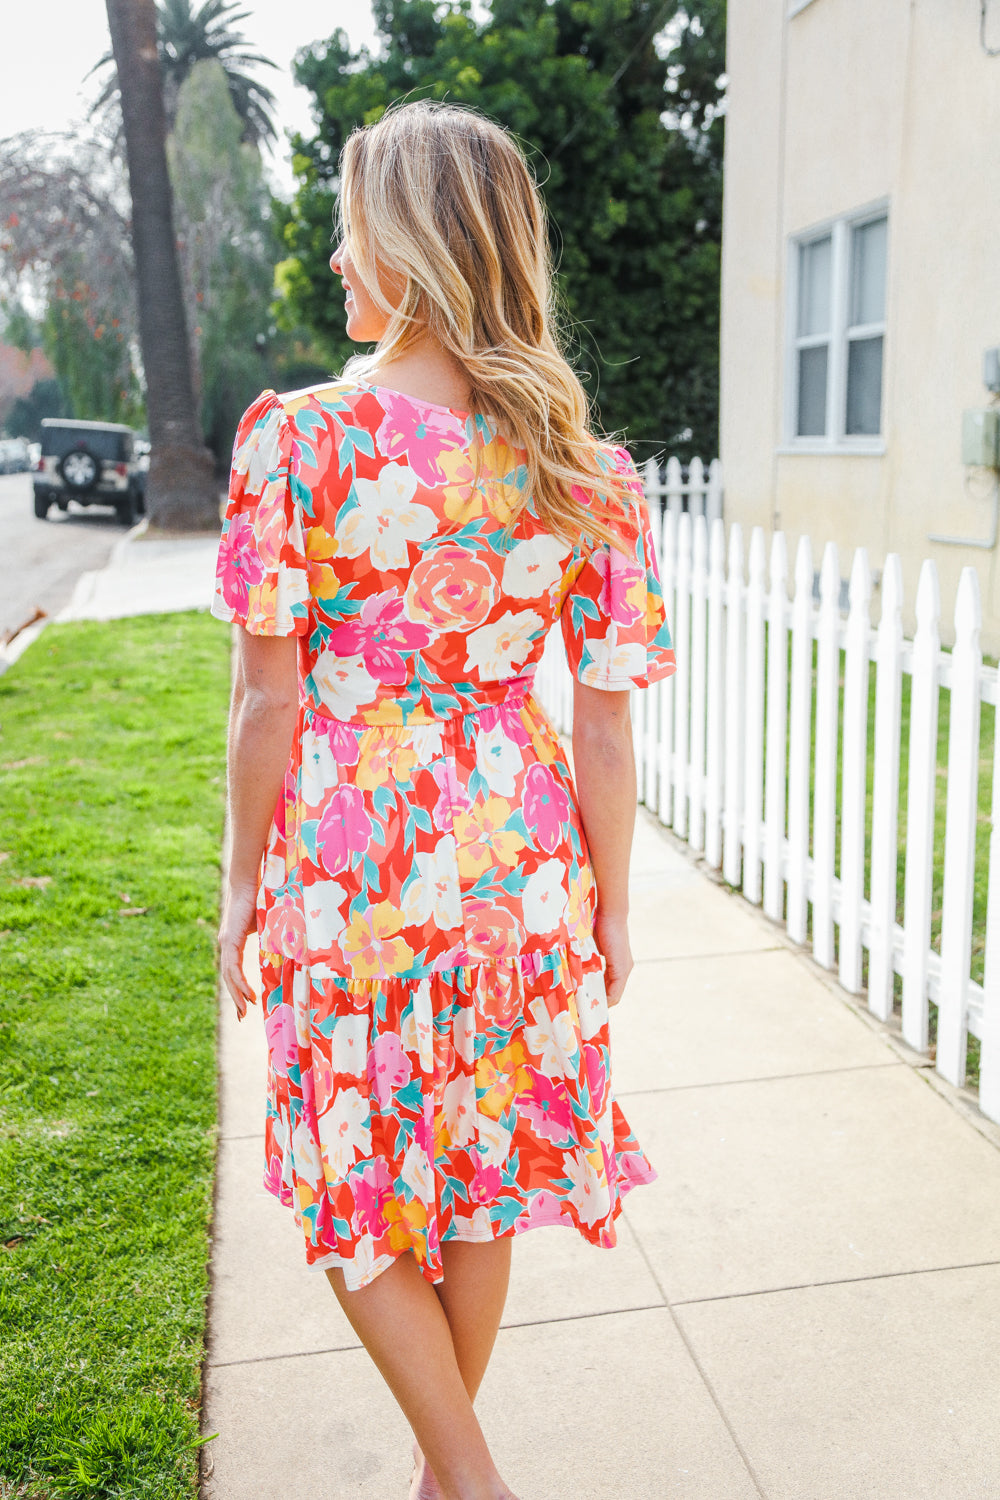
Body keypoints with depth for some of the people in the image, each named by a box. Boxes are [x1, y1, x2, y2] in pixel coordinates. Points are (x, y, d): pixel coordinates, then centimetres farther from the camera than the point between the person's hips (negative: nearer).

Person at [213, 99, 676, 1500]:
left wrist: (245, 879, 3)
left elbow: (267, 699, -10)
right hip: (515, 860, 4)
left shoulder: (295, 434, -12)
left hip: (345, 862, -4)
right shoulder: (580, 464, -3)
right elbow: (603, 719, -2)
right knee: (476, 1177, 20)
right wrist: (609, 908, 9)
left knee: (352, 1185, 18)